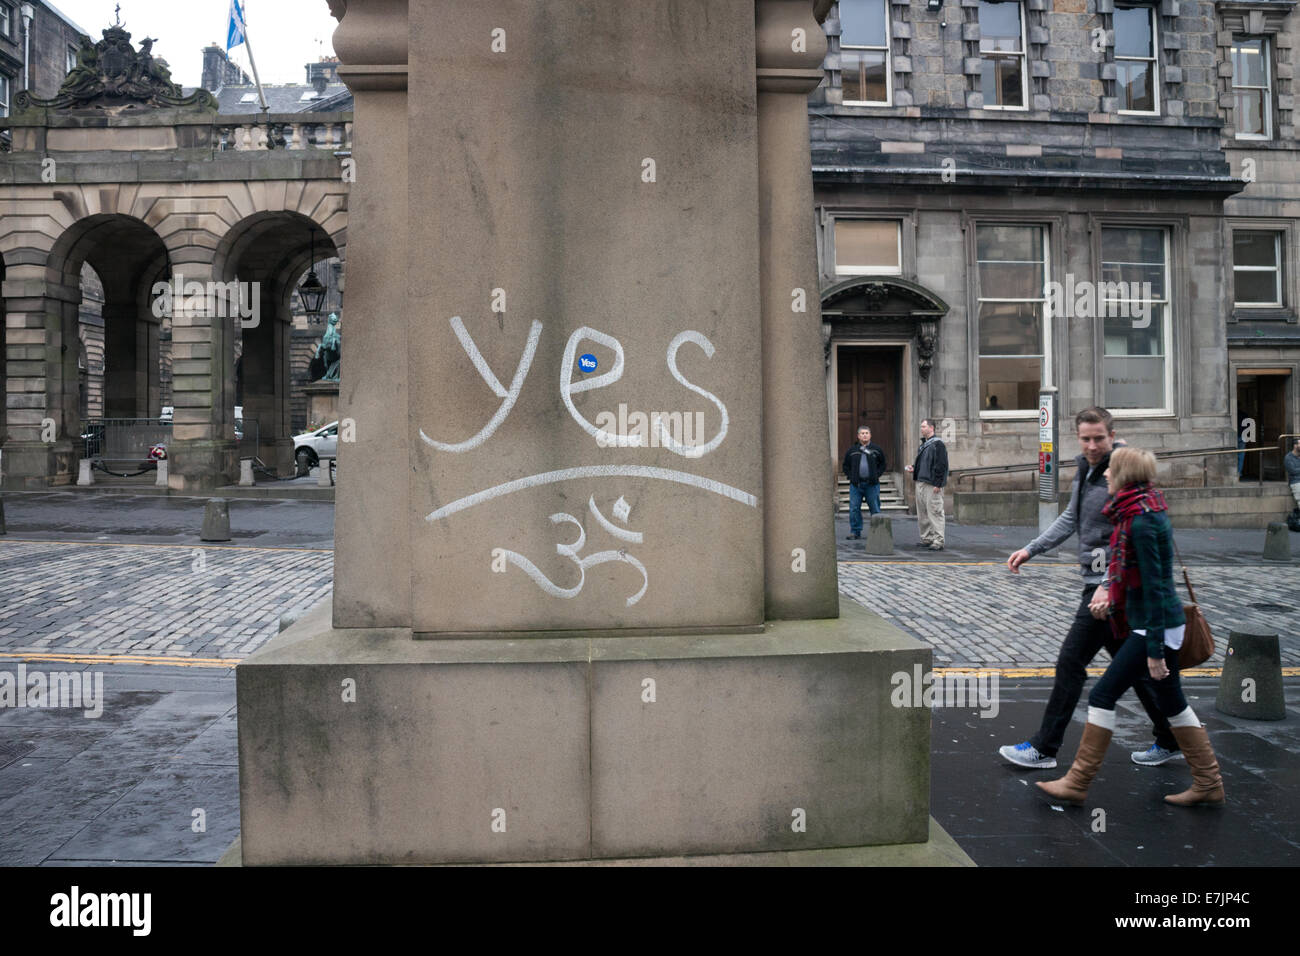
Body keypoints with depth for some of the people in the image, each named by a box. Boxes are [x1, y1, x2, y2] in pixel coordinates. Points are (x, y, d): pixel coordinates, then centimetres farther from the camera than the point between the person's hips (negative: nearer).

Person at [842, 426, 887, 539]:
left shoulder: (877, 449, 7)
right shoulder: (852, 451, 8)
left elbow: (883, 464, 13)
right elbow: (846, 465, 16)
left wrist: (877, 475, 0)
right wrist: (850, 477, 2)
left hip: (872, 484, -1)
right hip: (856, 484, 1)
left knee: (875, 509, 2)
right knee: (854, 509, -1)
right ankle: (855, 531, 7)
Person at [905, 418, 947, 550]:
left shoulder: (938, 444, -9)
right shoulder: (923, 444, 19)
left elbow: (941, 465, -15)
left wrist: (937, 484, -19)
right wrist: (914, 468, 12)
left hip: (932, 485, -10)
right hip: (920, 483, 10)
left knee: (934, 512, -8)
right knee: (922, 514, 12)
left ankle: (938, 541, -6)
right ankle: (926, 539, 19)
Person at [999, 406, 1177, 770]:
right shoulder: (1085, 470, 11)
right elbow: (1070, 518, 22)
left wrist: (1109, 587, -27)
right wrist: (1030, 549, 16)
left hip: (1111, 584, -9)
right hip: (1097, 580, 10)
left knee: (1071, 662, -4)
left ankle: (1043, 748, 5)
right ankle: (1169, 739, 29)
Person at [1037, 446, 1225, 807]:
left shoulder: (1142, 523, -21)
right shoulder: (1146, 513, 9)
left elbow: (1154, 588, -22)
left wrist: (1155, 649, -21)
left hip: (1155, 625, -10)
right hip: (1162, 624, 10)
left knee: (1103, 695, -6)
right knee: (1172, 703, 16)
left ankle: (1077, 783, 2)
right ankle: (1209, 785, 25)